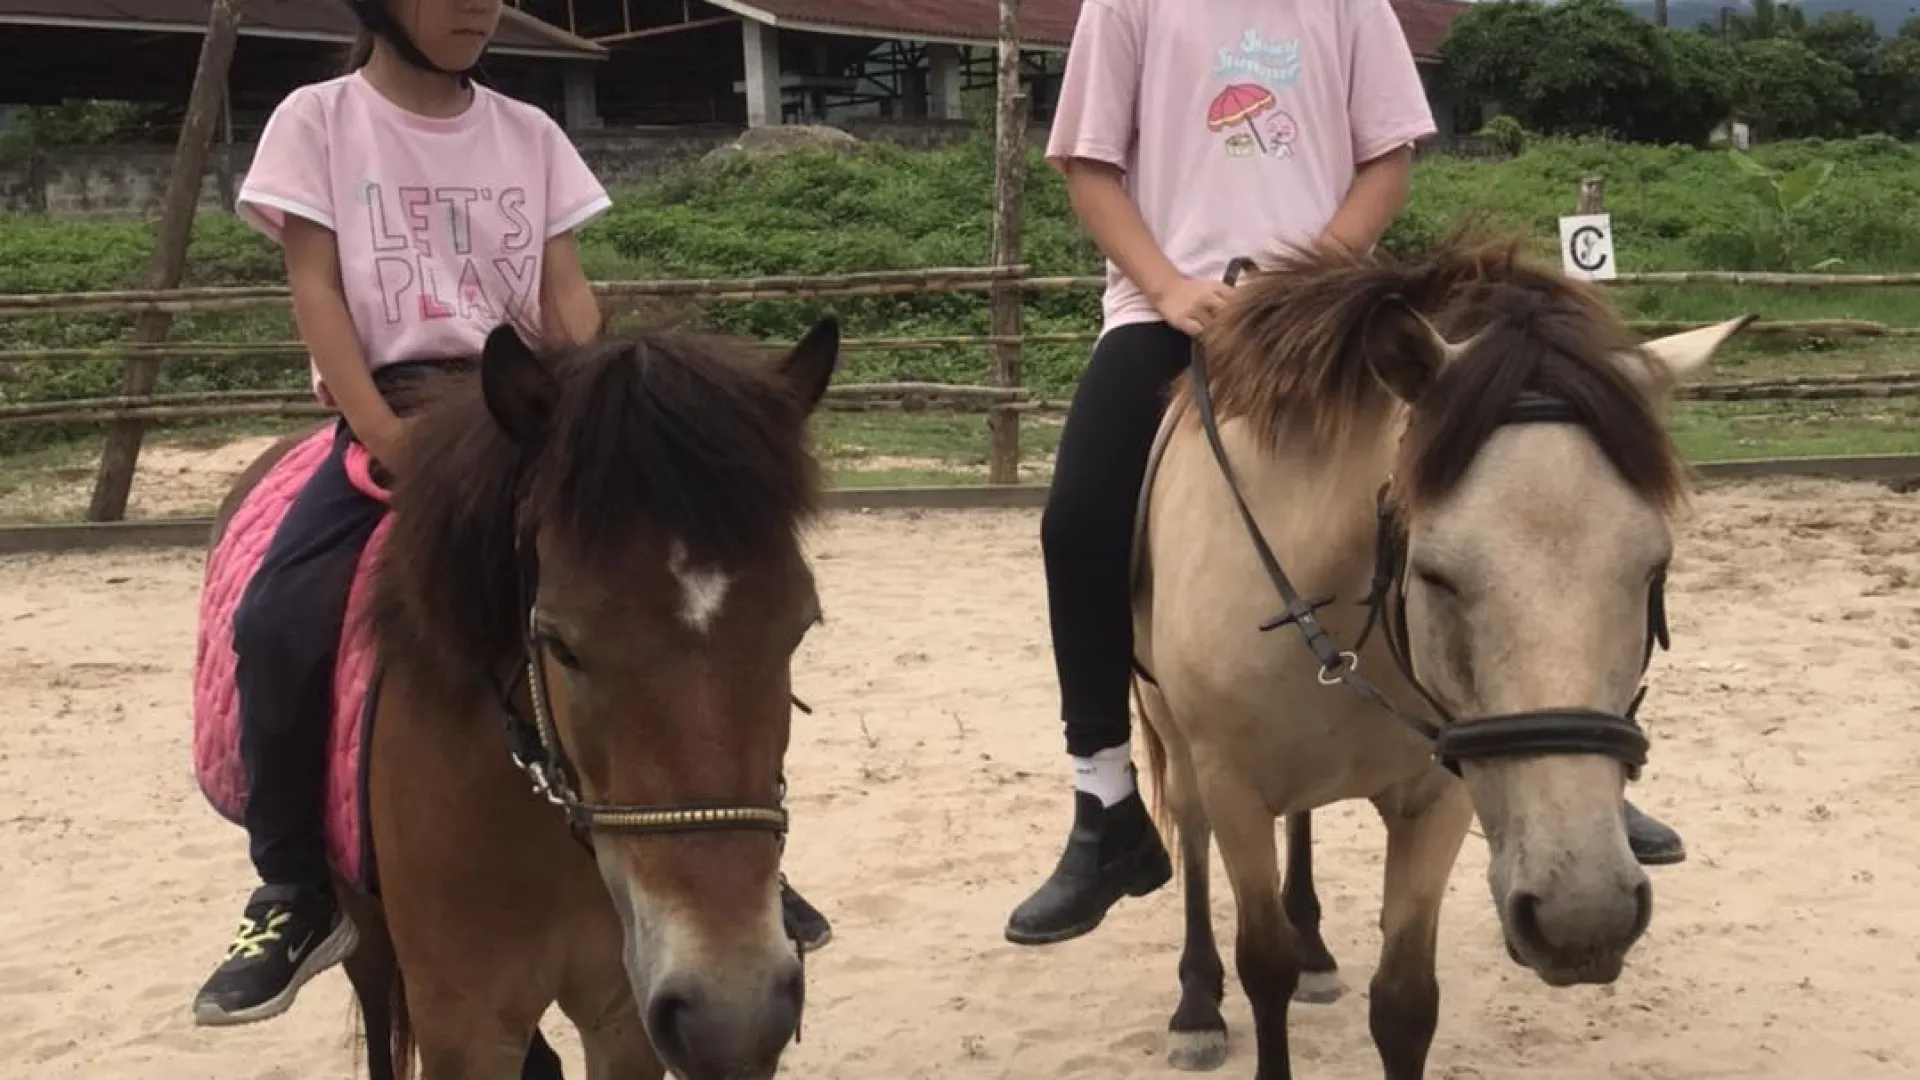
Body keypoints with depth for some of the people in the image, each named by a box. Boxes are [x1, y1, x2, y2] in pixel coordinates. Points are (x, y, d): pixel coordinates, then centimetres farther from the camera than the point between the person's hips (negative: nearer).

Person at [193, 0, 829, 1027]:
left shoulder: (528, 134, 9)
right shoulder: (318, 122, 0)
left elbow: (565, 295, 5)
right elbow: (315, 290, -7)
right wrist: (388, 434, -19)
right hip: (384, 410, -2)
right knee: (275, 620, -25)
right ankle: (296, 896, -8)